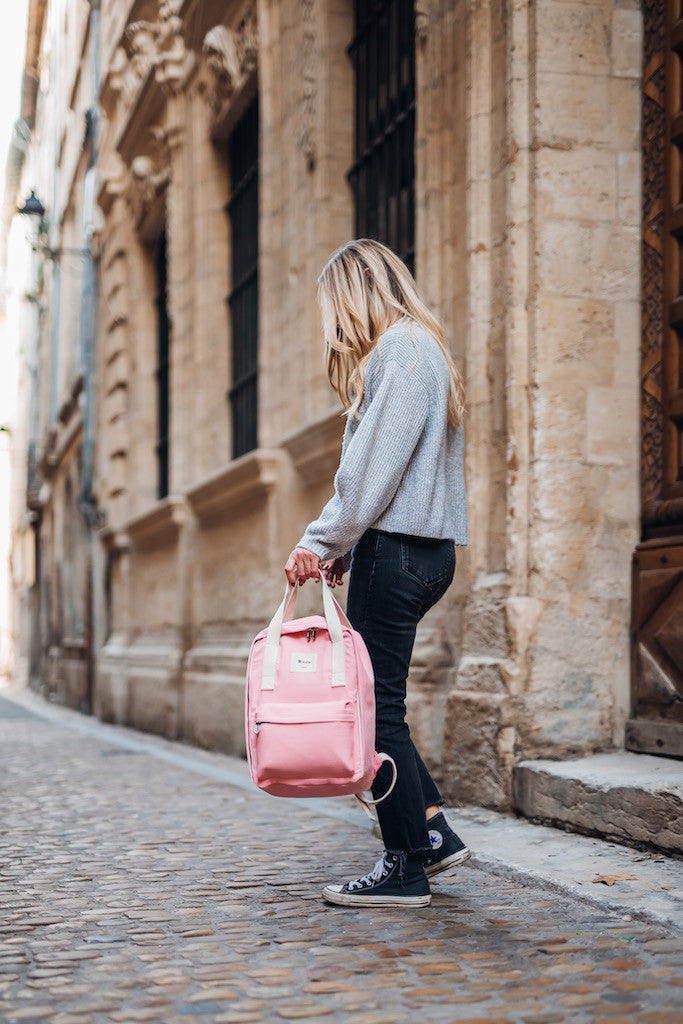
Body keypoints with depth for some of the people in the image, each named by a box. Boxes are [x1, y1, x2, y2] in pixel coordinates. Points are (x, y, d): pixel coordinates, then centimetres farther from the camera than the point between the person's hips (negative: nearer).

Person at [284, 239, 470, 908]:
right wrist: (345, 548, 13)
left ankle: (406, 870, 2)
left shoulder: (400, 346, -9)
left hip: (397, 549, -10)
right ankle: (433, 832, 16)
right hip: (422, 548, 10)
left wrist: (320, 542, -13)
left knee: (377, 705, -5)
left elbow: (374, 467, -18)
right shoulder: (419, 348, 22)